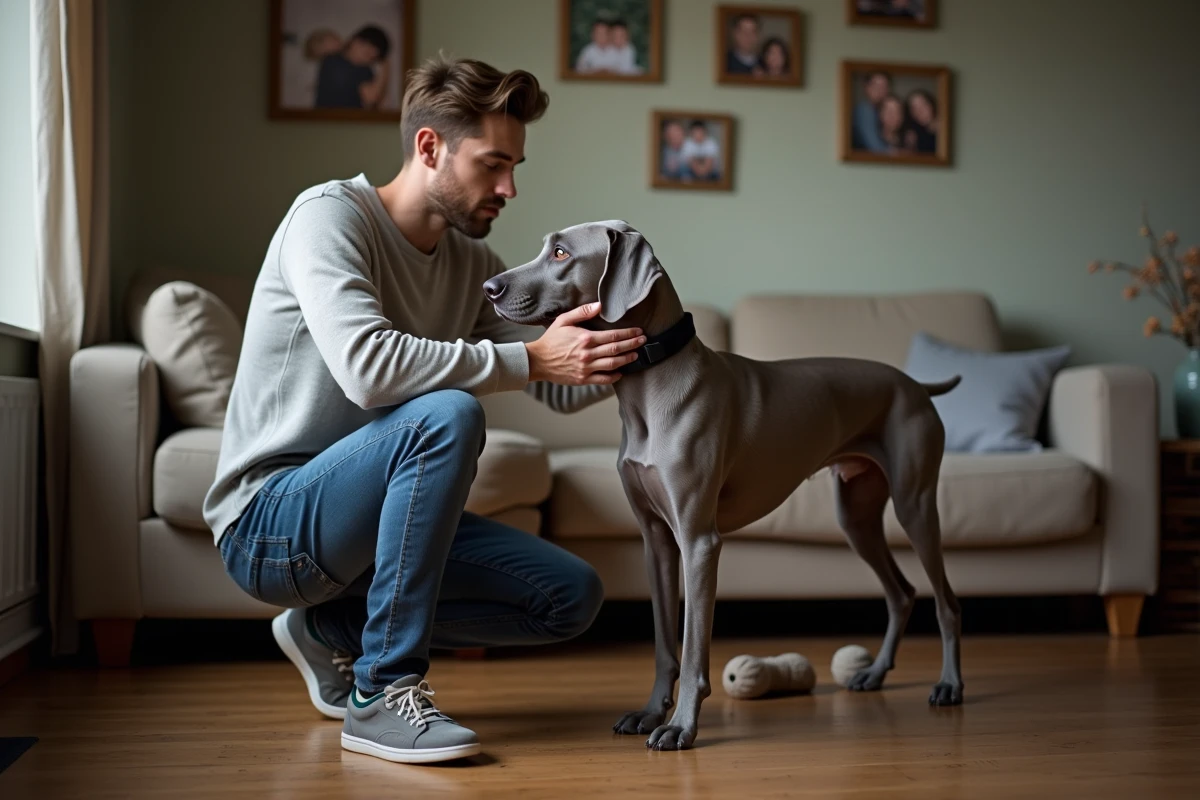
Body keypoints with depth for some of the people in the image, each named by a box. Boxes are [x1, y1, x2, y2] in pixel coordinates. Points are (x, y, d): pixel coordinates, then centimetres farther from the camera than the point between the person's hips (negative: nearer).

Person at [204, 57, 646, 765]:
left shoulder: (475, 264, 7)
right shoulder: (330, 215, -15)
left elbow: (561, 388, 1)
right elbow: (368, 368, -32)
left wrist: (621, 356, -19)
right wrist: (528, 358, -29)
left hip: (366, 516, 8)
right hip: (268, 522, -7)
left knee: (573, 596, -2)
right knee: (447, 415, -33)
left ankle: (334, 628, 11)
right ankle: (383, 693, -24)